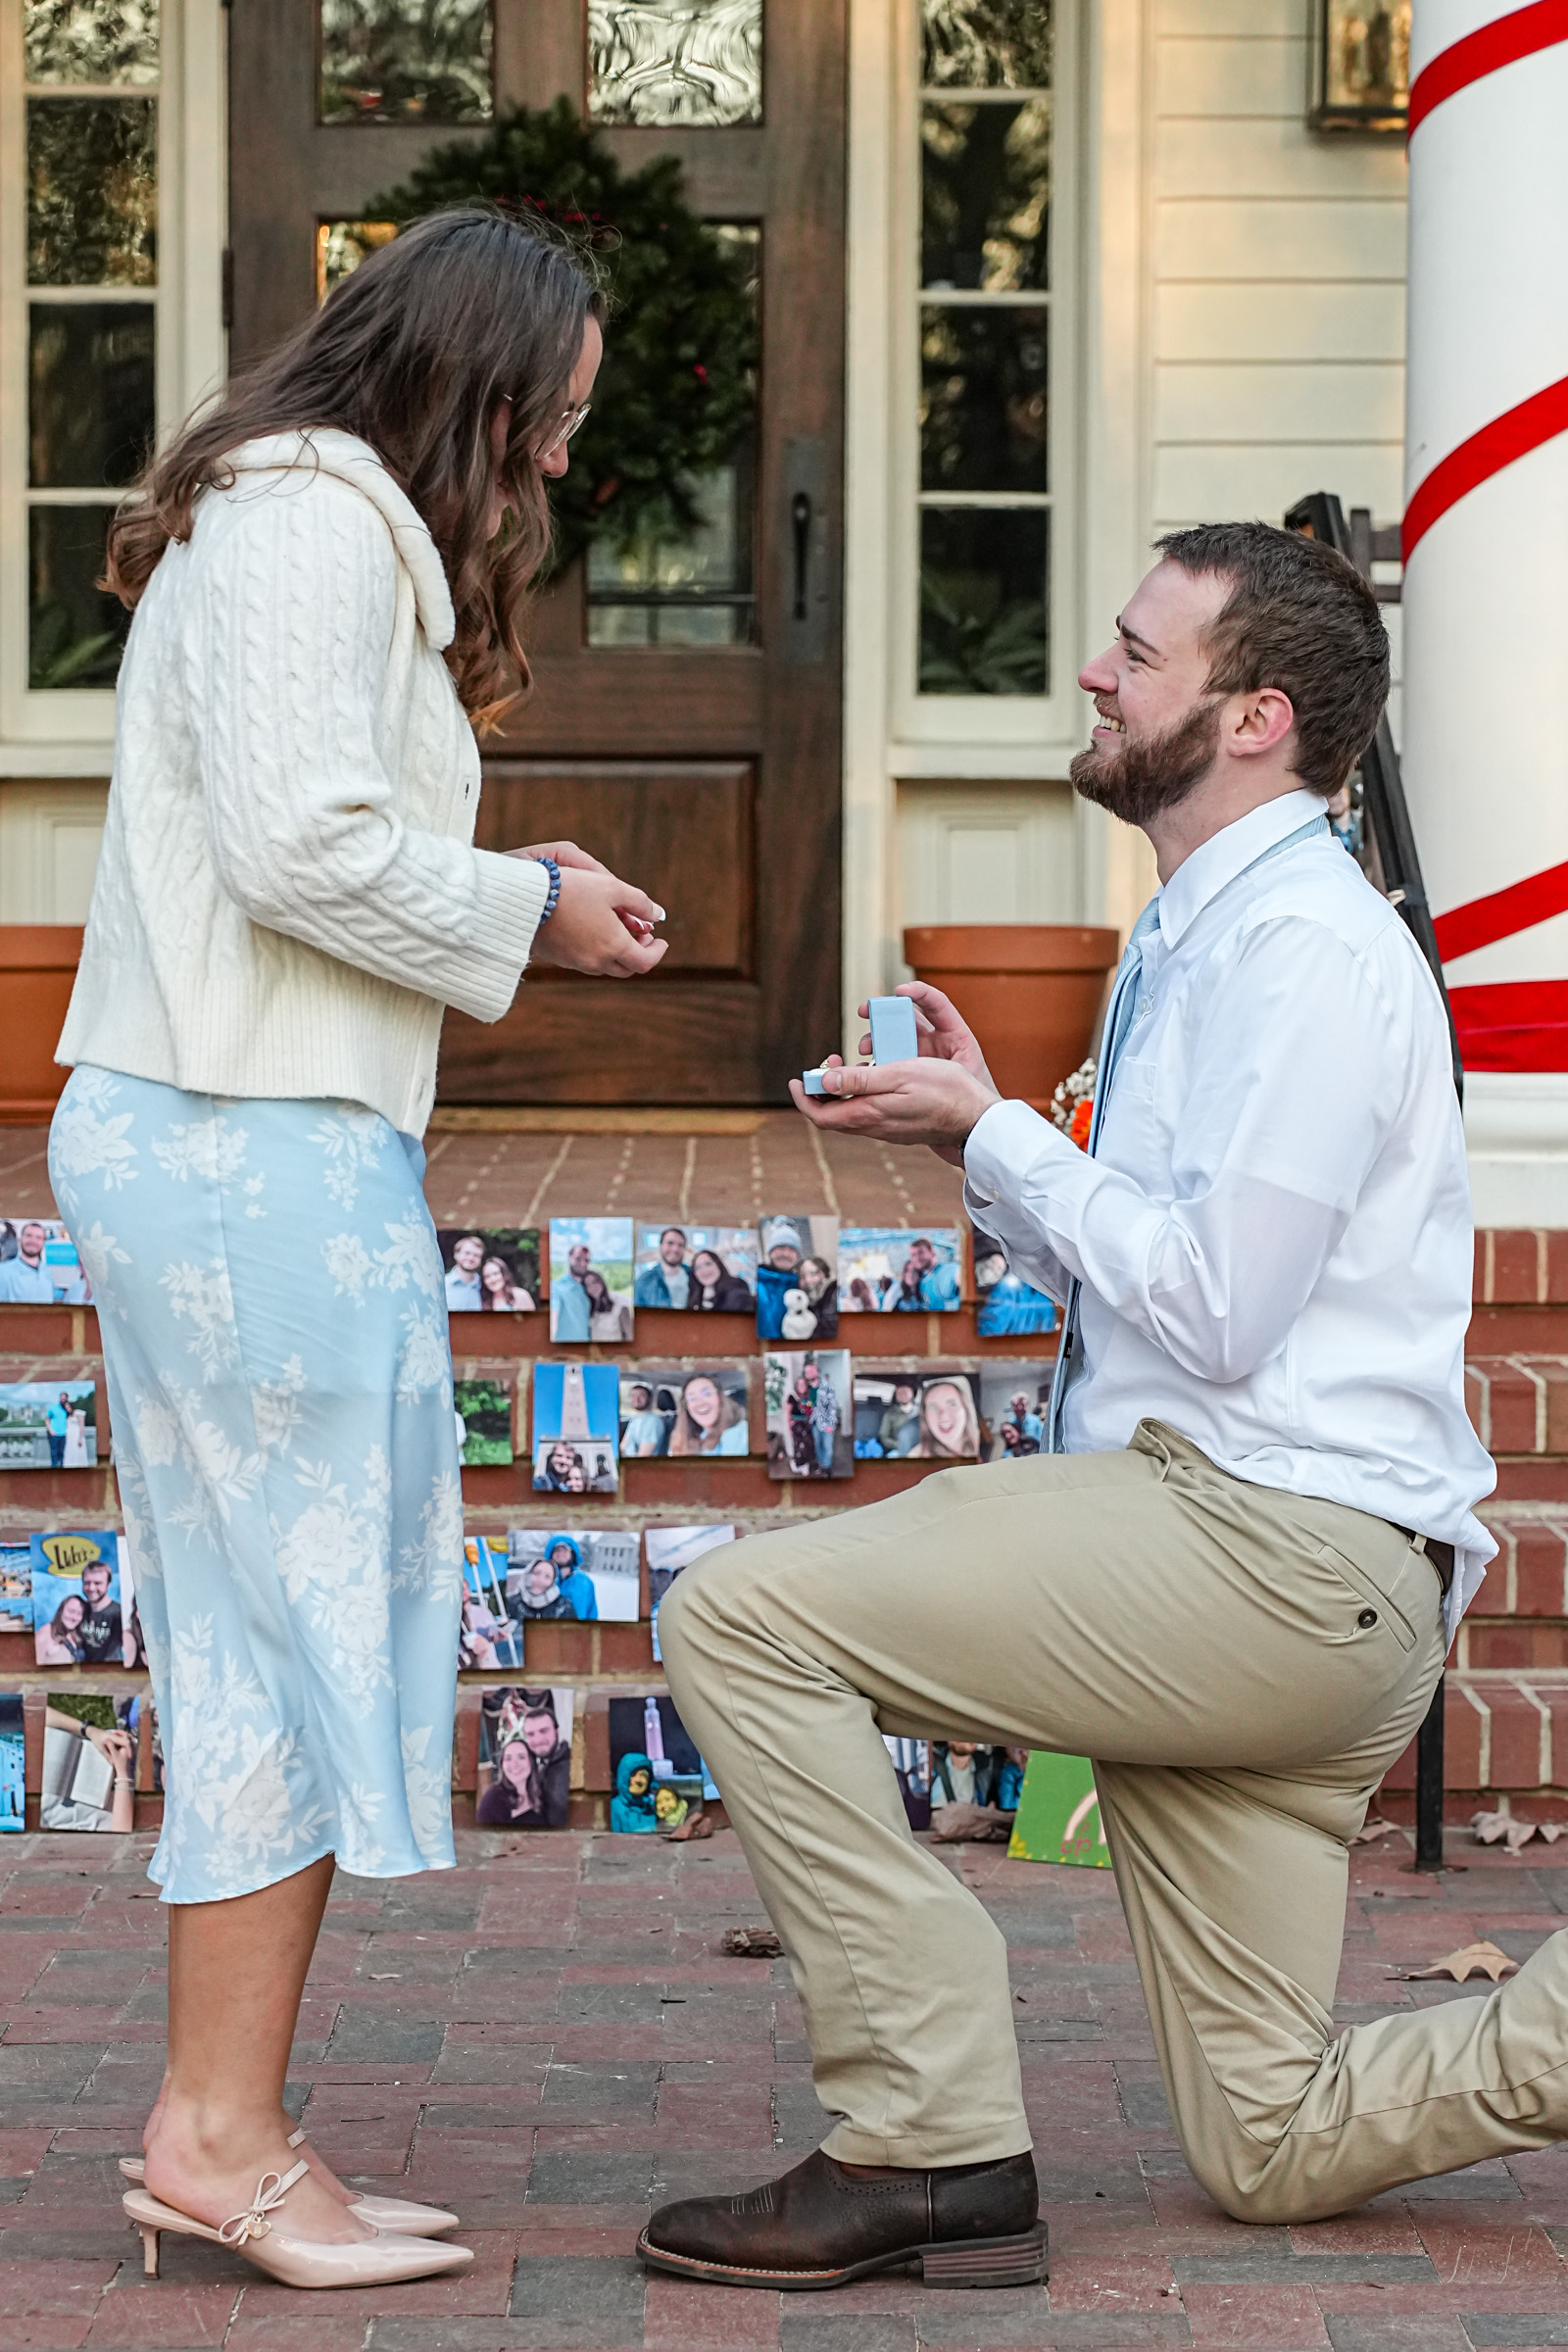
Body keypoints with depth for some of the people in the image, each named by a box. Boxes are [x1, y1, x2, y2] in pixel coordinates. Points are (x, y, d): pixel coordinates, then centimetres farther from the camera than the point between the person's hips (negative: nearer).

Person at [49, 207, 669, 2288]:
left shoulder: (334, 529, 23)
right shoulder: (310, 525, -9)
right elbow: (299, 841, -19)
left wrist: (508, 891, 10)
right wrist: (526, 916, -6)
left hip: (250, 1139, 10)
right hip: (258, 1151, -10)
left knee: (277, 1629, 10)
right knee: (309, 1620, -7)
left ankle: (223, 2128, 13)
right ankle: (219, 2132, -2)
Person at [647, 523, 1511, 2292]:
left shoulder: (1304, 943, -12)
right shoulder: (1199, 937, 20)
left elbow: (1215, 1305, -19)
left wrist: (993, 1136, -8)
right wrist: (973, 1136, 9)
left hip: (1270, 1549, -10)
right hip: (1248, 1567, 10)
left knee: (741, 1615, -15)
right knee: (1275, 2148, 9)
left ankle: (927, 2139, -13)